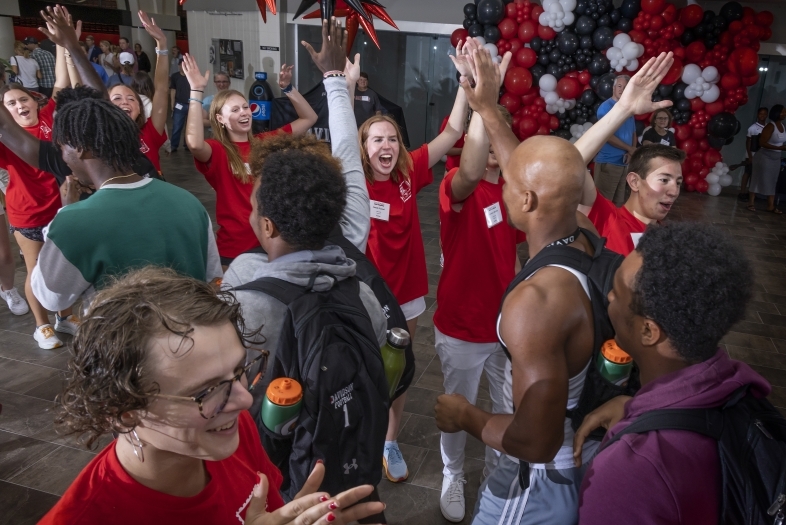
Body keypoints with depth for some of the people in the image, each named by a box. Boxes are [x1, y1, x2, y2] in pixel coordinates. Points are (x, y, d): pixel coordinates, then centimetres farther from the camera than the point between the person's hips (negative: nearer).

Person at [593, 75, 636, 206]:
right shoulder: (606, 107, -9)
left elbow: (633, 133, 18)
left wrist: (631, 153, -3)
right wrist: (630, 149, -9)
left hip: (623, 163, 8)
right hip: (608, 162, -8)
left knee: (618, 202, 14)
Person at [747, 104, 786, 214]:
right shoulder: (770, 126, -16)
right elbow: (762, 143, -22)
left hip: (776, 158, 8)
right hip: (765, 157, -8)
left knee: (772, 182, 7)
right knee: (759, 180, -1)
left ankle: (770, 205, 8)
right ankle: (751, 202, 9)